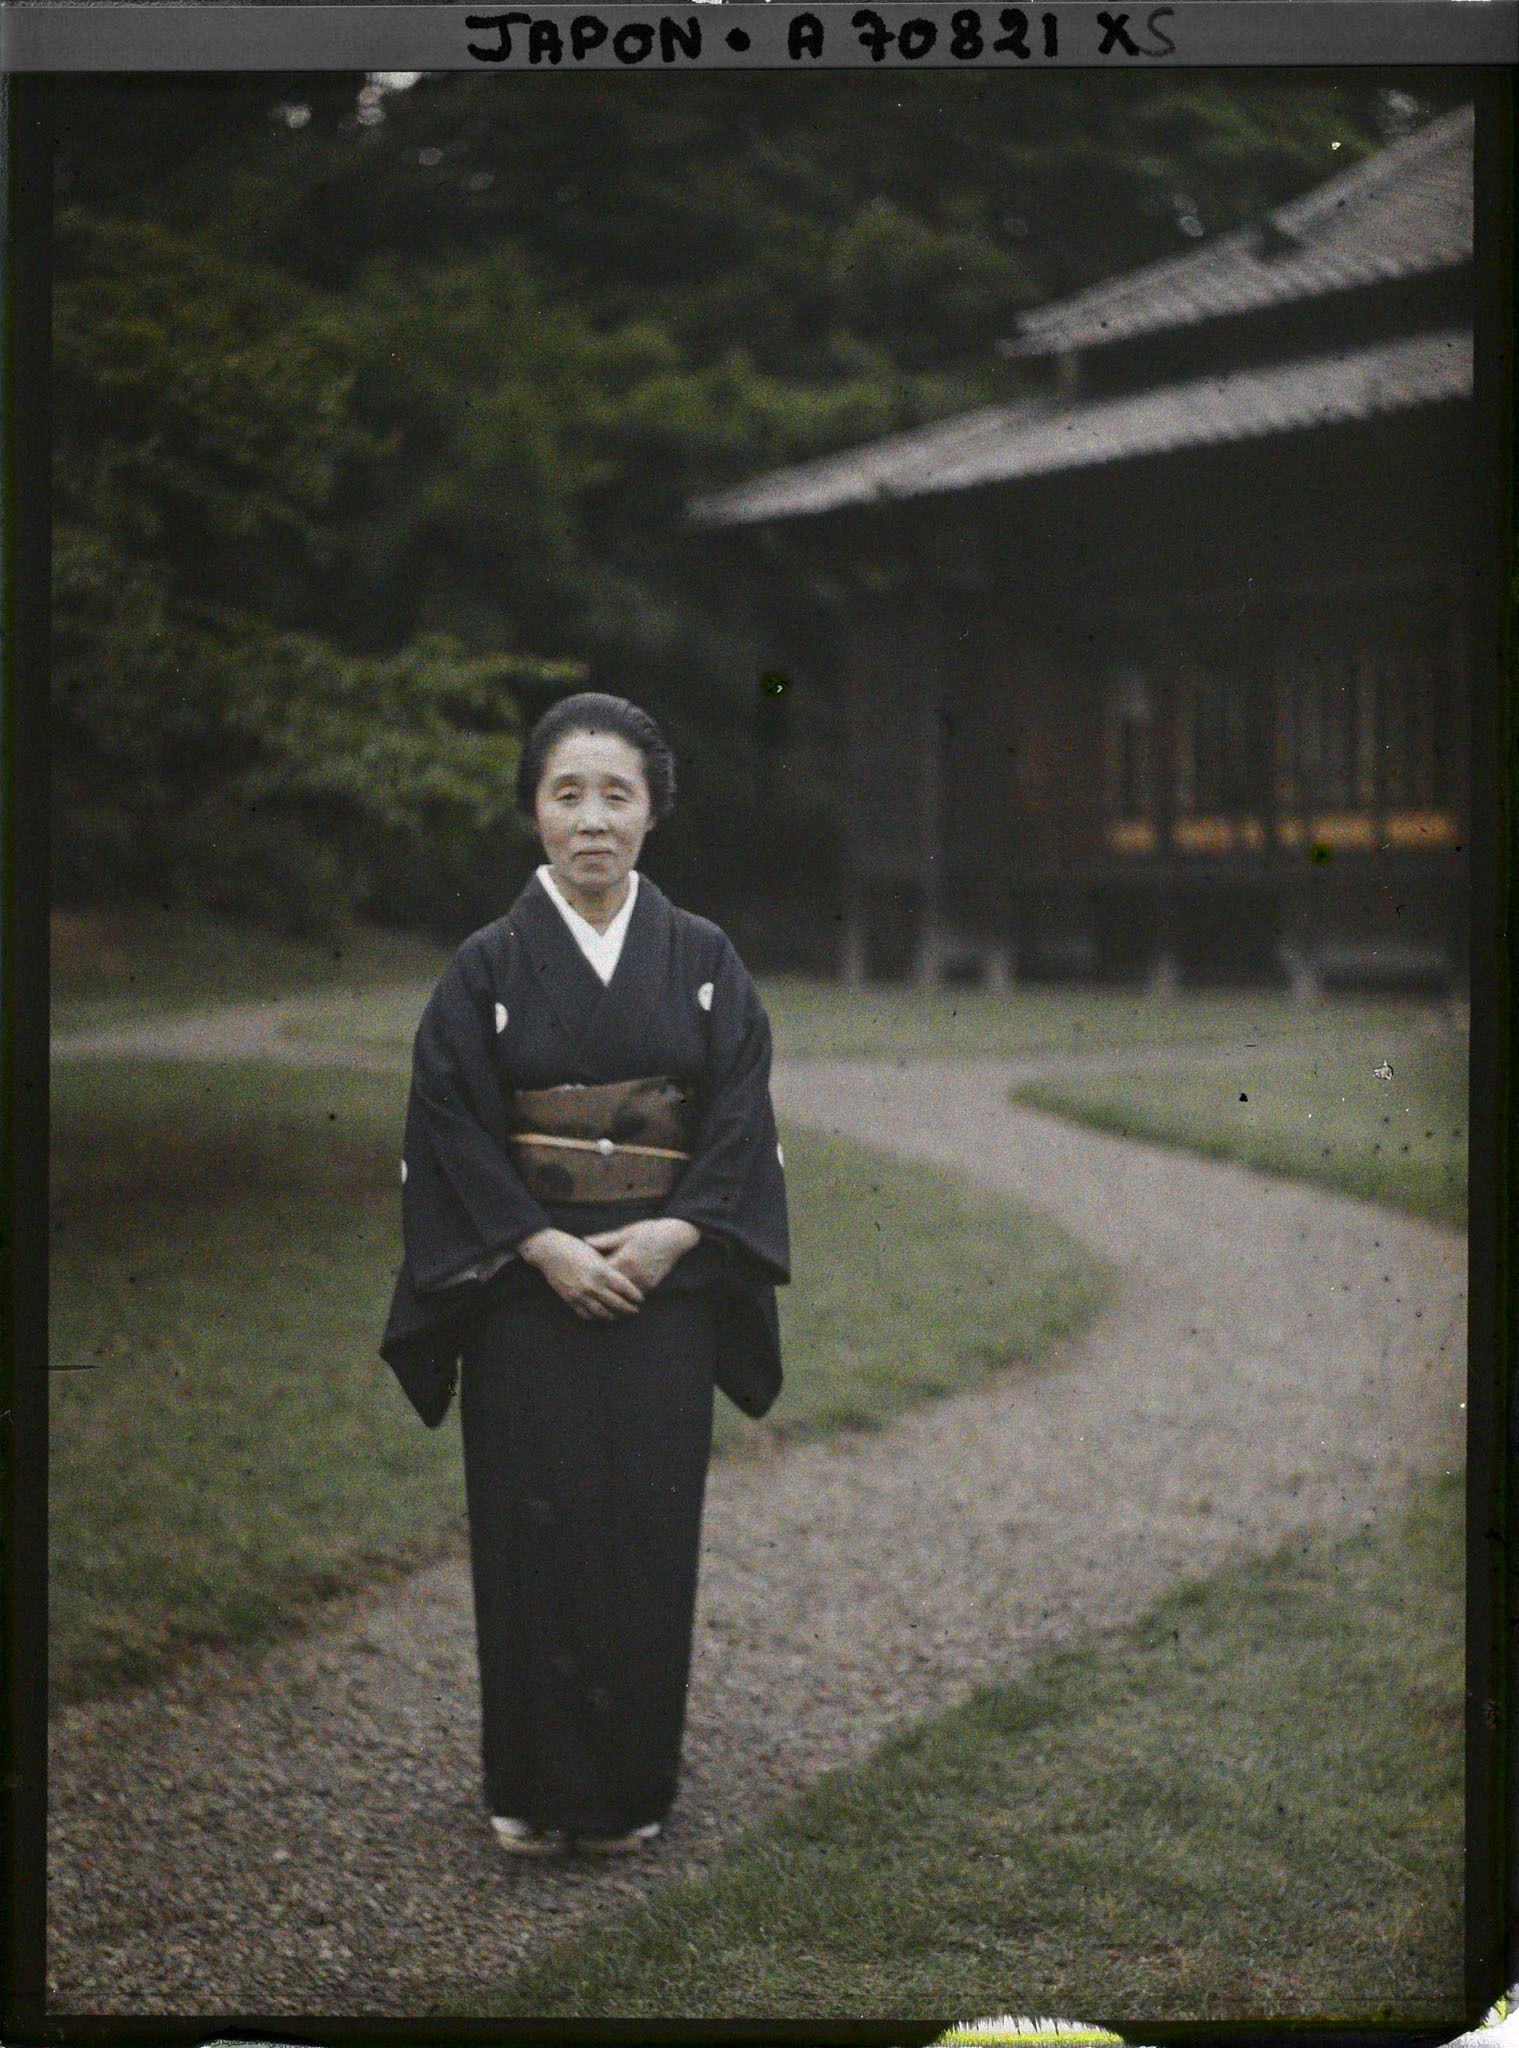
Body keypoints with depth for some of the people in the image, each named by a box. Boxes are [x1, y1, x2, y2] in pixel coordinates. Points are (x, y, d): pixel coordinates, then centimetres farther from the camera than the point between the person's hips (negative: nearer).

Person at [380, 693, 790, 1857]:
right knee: (533, 1529, 2)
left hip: (664, 1285, 1)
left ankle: (634, 1785, 17)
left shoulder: (701, 961, 4)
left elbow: (742, 1118, 1)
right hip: (527, 1291, -1)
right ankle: (535, 1790, 15)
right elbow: (450, 1130, -4)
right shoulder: (490, 966, -1)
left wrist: (675, 1233, -12)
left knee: (649, 1529, 4)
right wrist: (543, 1247, -13)